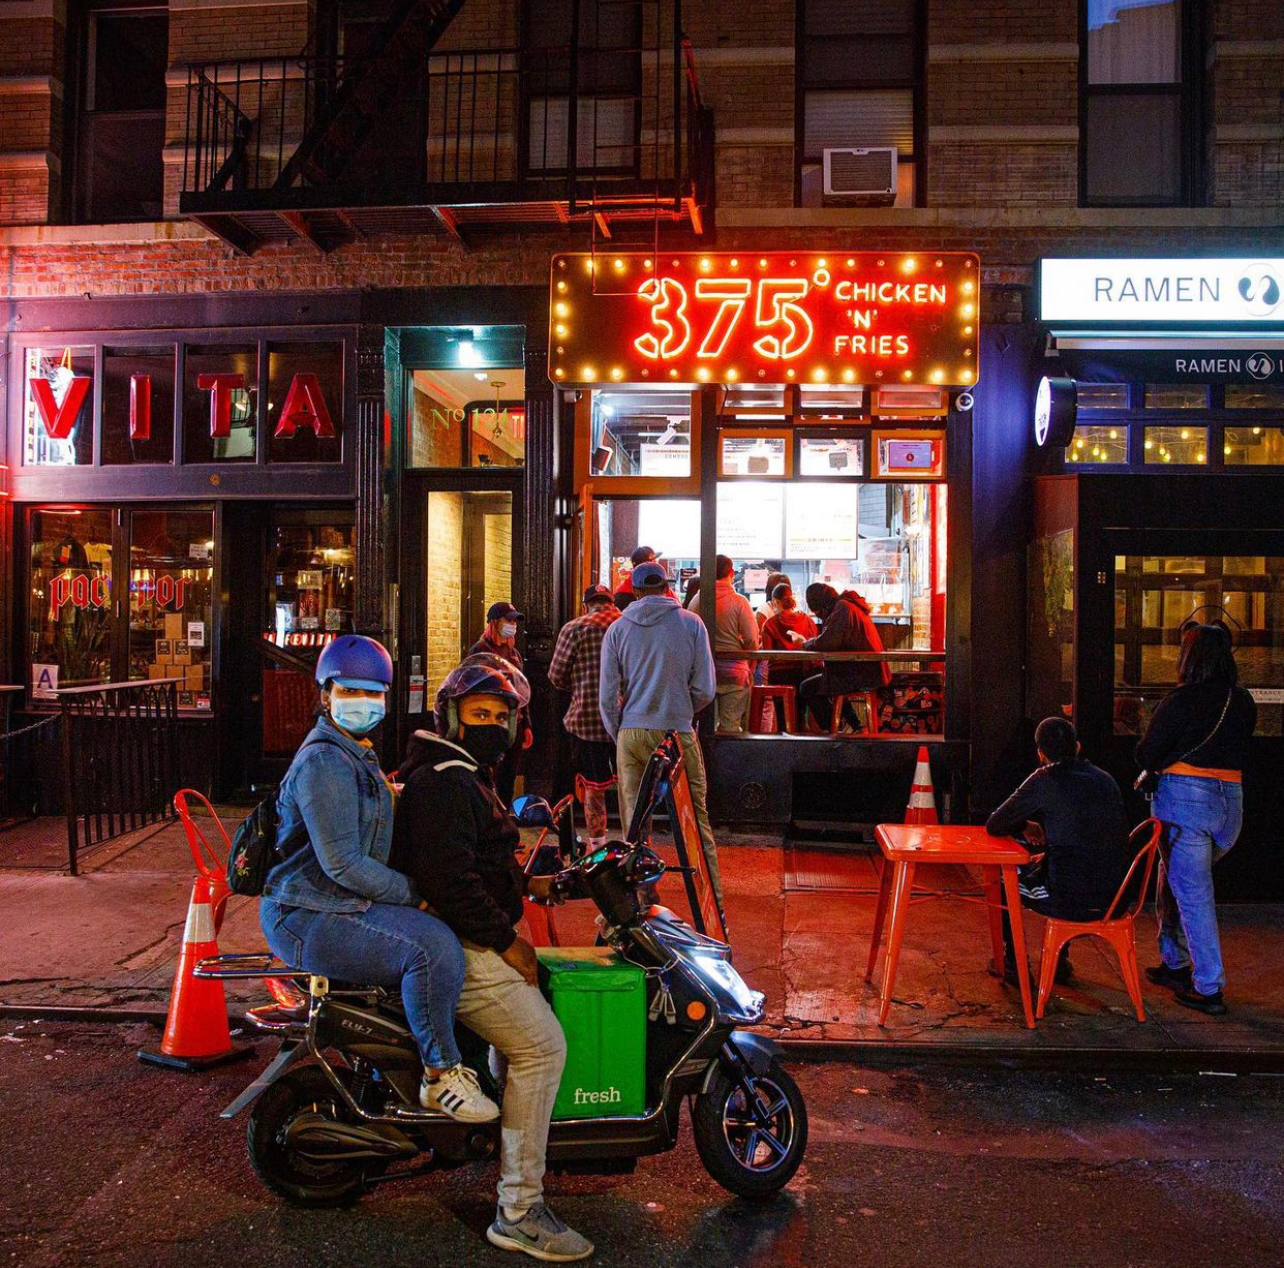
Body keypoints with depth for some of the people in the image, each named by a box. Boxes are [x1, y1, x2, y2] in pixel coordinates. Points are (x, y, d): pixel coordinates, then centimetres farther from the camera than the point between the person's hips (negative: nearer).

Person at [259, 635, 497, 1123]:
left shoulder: (357, 756, 17)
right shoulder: (324, 762, -18)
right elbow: (342, 863, -24)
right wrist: (413, 896, -17)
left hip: (346, 901, 11)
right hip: (307, 917, -11)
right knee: (432, 946, -29)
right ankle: (441, 1076, -12)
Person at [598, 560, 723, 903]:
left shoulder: (618, 629, 4)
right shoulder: (691, 623, 1)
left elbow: (607, 697, 3)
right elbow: (705, 690, -1)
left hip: (631, 733, 2)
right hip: (678, 733, -1)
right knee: (696, 821, 6)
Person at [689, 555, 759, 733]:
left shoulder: (699, 599, -1)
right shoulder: (739, 601, -9)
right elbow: (752, 640, -9)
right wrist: (749, 669, 8)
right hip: (734, 671, -3)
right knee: (730, 725, 3)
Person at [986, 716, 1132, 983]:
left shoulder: (1045, 781, -10)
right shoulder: (1105, 779, 8)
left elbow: (994, 826, -4)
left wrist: (1023, 827, 14)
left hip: (1073, 901, -6)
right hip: (1113, 898, 6)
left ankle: (1016, 965, 29)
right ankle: (1058, 960, 41)